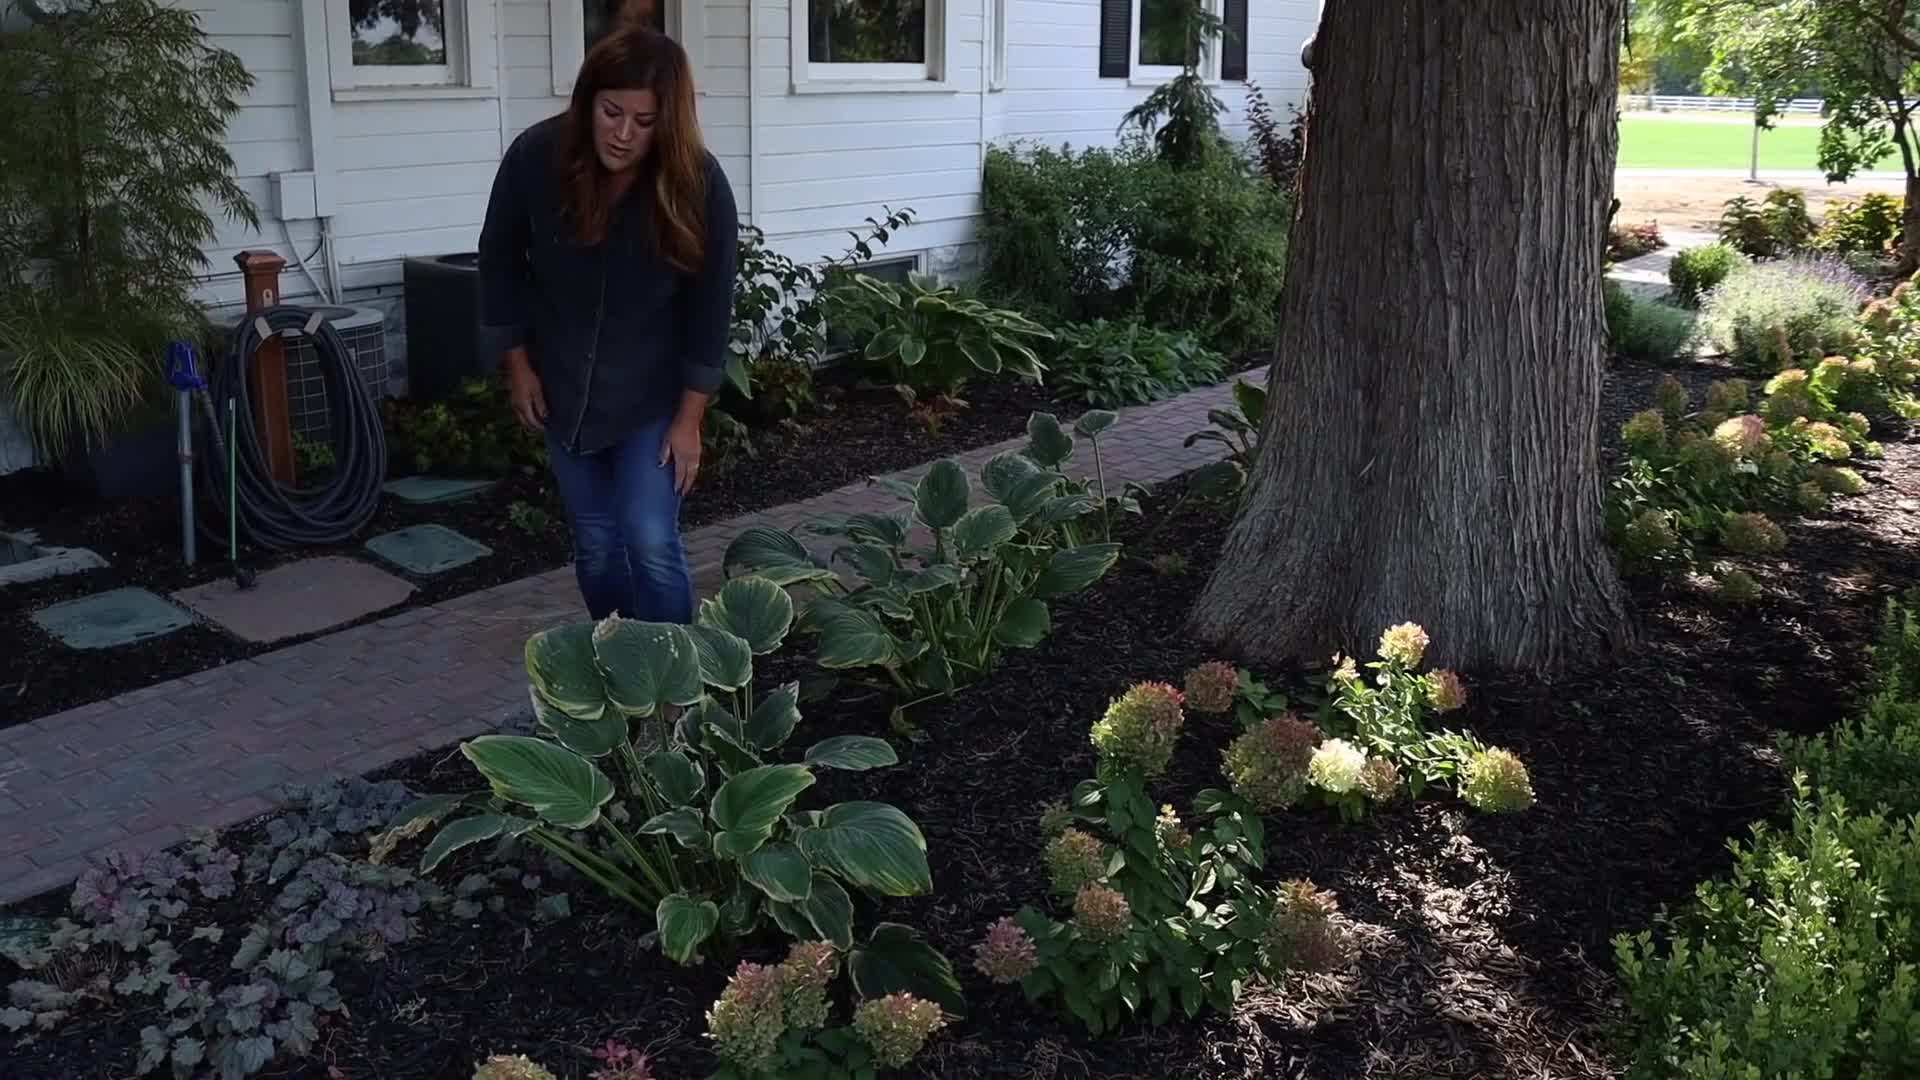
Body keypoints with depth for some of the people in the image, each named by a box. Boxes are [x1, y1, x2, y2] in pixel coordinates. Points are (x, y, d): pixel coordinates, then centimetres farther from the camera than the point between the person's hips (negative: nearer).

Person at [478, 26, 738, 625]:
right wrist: (519, 363, 2)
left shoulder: (700, 185, -22)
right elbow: (501, 259, -2)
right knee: (596, 545, 11)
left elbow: (709, 306, -13)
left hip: (654, 394, -2)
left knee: (651, 543, -9)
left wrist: (690, 417, -11)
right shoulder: (535, 156, -18)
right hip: (564, 386, 2)